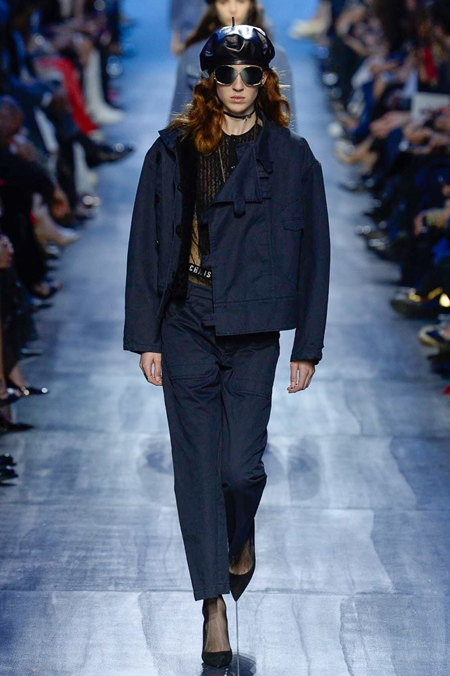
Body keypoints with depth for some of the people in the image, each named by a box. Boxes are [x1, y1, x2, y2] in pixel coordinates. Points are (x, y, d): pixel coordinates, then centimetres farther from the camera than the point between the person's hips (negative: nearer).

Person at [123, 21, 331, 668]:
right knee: (198, 468, 0)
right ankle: (214, 605, 9)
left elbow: (313, 252, 5)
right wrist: (146, 337, 1)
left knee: (241, 466, -3)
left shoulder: (293, 158, 3)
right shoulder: (173, 153, 3)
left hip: (255, 335, -1)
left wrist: (308, 345, 3)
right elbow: (146, 245, 5)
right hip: (188, 330, 1)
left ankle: (241, 536, 33)